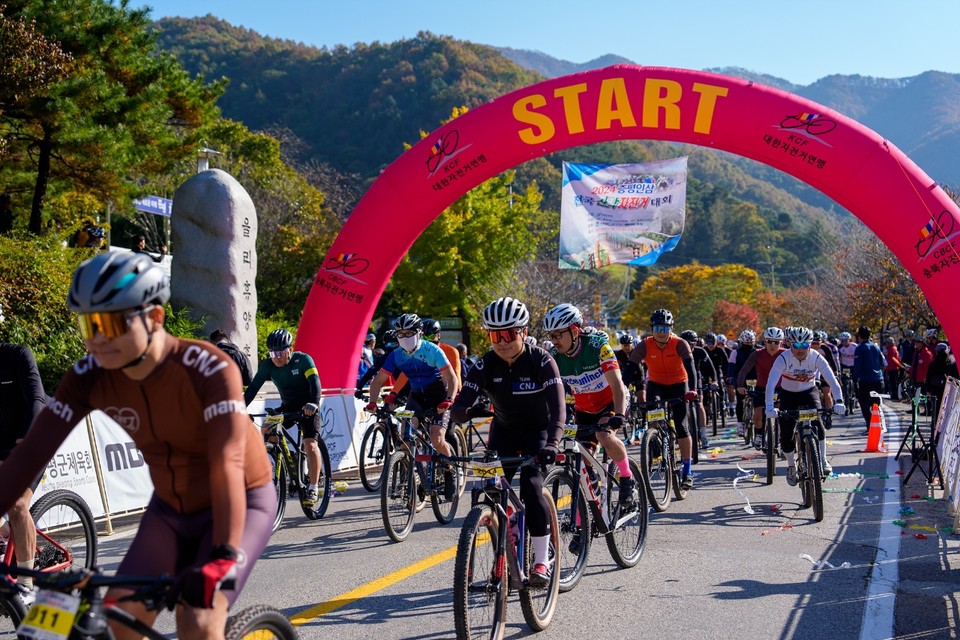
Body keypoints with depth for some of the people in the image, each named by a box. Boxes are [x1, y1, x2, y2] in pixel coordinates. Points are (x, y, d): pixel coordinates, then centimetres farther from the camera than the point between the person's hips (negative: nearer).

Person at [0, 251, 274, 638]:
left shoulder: (208, 369, -31)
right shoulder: (90, 376, -17)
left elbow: (228, 464, -39)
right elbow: (32, 451, -17)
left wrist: (221, 559, -50)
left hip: (240, 501, -5)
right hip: (170, 507, 5)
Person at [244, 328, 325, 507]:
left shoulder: (303, 359, -21)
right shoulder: (267, 365, -11)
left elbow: (315, 382, -32)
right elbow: (253, 387, -14)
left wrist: (313, 403, -49)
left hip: (307, 406, -5)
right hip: (287, 406, 5)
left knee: (310, 443, -19)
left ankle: (313, 489, -12)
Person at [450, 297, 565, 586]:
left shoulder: (541, 361, -24)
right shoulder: (485, 364, -17)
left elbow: (557, 405, -35)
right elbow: (459, 407, -25)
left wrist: (553, 443, -51)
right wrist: (468, 411, -50)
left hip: (538, 431, -3)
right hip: (503, 431, 3)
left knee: (531, 486, -23)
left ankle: (542, 561, -13)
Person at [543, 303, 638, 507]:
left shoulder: (597, 346, -25)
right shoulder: (554, 357, -14)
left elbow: (617, 385, -32)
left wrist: (618, 416, -46)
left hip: (611, 402, -4)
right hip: (584, 410, 4)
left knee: (604, 435, -34)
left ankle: (628, 479, -10)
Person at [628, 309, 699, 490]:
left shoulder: (680, 344, -22)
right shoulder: (644, 345, -19)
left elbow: (690, 367, -32)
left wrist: (692, 389, -48)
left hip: (678, 385, -1)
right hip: (656, 384, 1)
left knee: (680, 425, -9)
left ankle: (687, 472, -3)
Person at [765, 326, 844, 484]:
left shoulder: (816, 357, -22)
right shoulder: (783, 358, -26)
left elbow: (832, 380, -28)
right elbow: (770, 384, -36)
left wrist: (838, 402, -44)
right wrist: (769, 407, -50)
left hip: (809, 392, 0)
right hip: (788, 395, 0)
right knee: (786, 435, -7)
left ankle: (823, 460, -13)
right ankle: (791, 466, 20)